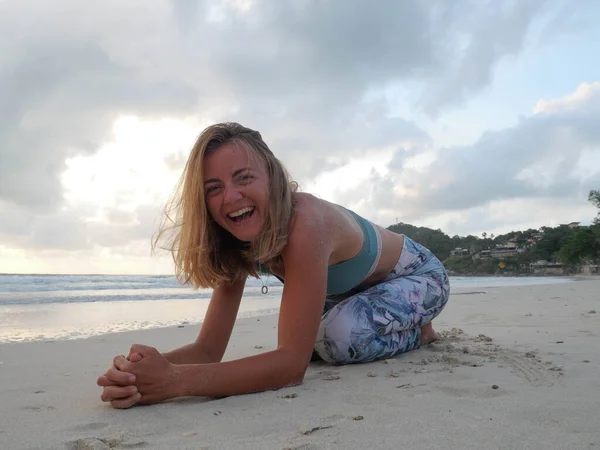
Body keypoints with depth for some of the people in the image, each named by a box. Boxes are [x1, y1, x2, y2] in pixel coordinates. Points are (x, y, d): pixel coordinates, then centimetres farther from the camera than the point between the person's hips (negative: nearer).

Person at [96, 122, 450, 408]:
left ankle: (418, 331, 2)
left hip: (419, 275, -7)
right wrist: (141, 371, -43)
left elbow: (293, 363, -46)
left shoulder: (305, 222, -41)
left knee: (340, 337, -31)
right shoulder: (237, 242, -17)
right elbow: (209, 348, -23)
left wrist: (175, 381, -54)